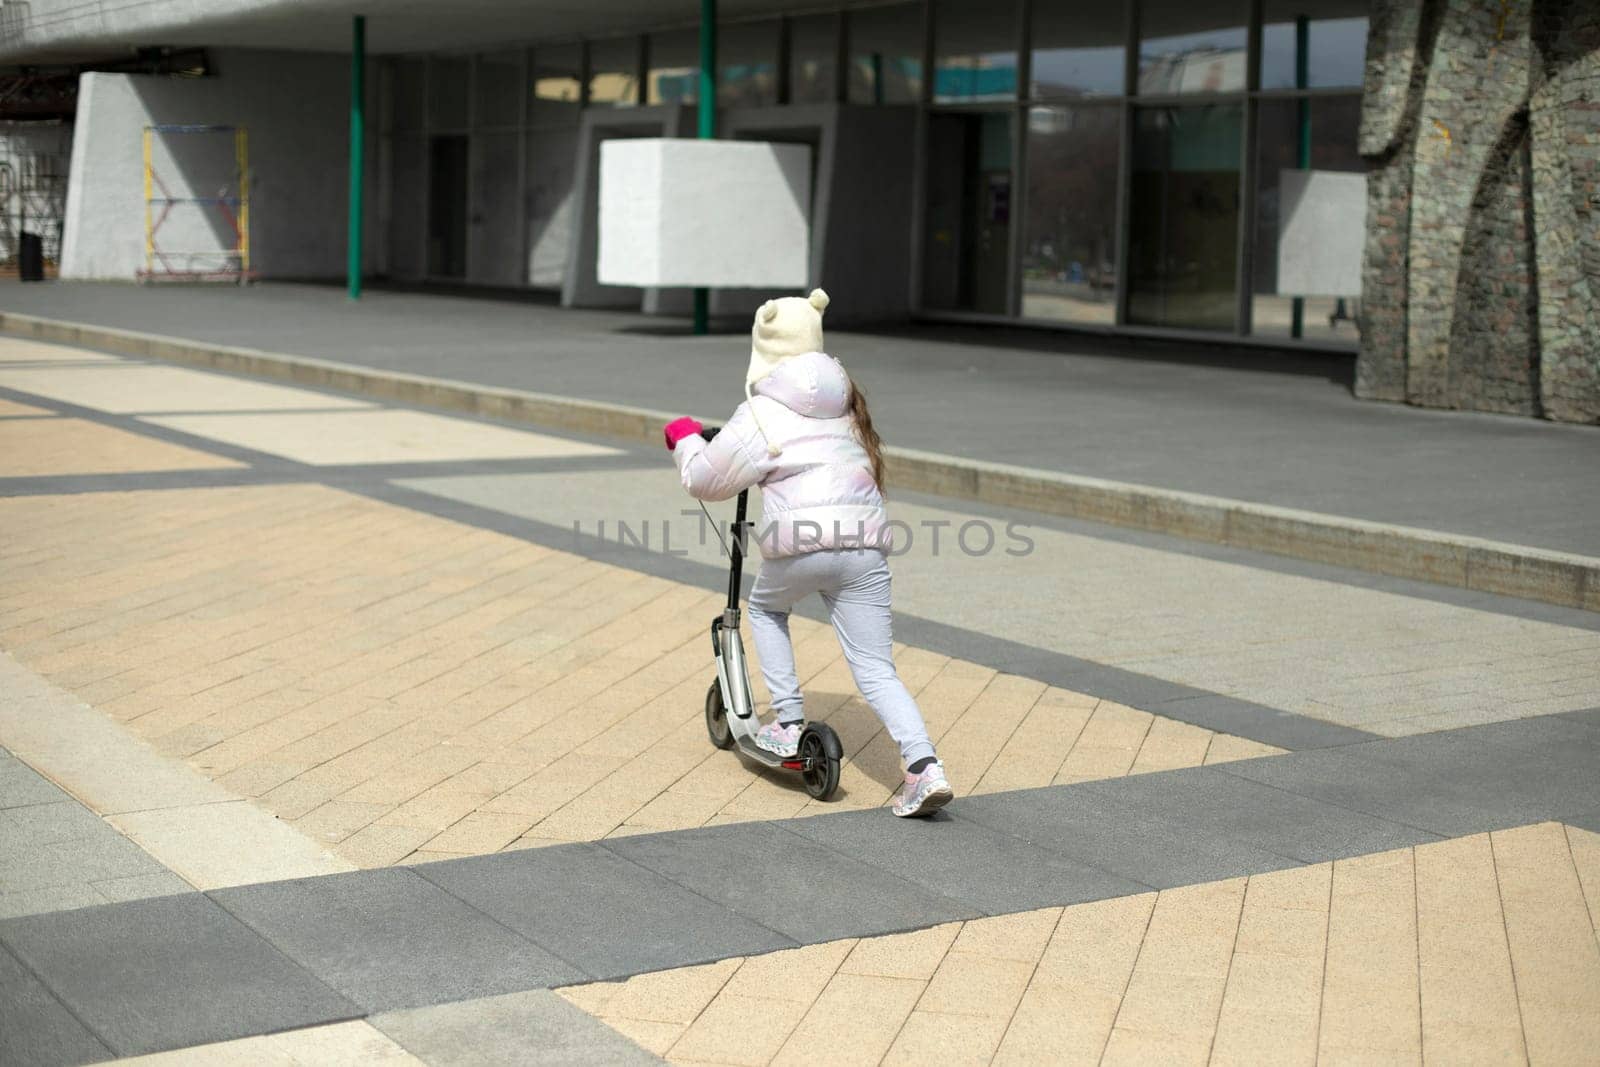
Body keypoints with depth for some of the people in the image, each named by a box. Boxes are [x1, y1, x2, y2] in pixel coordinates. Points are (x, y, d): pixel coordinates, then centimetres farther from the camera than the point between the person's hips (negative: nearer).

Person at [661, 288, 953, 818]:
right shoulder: (844, 401, 18)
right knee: (876, 670, 5)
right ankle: (924, 765, -12)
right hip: (865, 543, 4)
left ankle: (788, 723, 20)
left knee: (765, 608, 28)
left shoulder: (761, 414, 1)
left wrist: (685, 437, 27)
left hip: (800, 541, -4)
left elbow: (705, 480, 8)